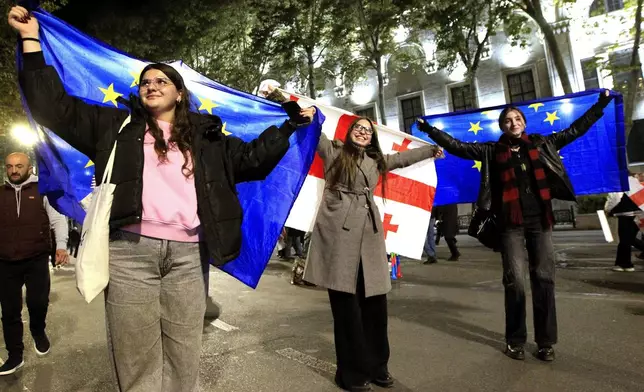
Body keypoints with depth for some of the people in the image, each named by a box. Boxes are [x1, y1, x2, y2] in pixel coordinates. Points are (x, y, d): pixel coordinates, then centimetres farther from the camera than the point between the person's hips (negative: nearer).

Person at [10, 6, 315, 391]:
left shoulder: (205, 135, 20)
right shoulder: (118, 125, 18)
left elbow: (253, 158, 21)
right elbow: (55, 107, 15)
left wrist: (292, 123, 21)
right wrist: (31, 38, 14)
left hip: (188, 255, 1)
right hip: (130, 250, 0)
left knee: (183, 359, 6)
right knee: (138, 360, 4)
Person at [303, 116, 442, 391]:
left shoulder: (377, 161, 25)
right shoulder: (334, 151, 12)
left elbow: (404, 157, 37)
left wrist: (433, 149, 48)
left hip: (369, 231, 5)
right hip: (339, 230, -5)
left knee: (375, 301, 4)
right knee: (346, 304, -2)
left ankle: (376, 365, 23)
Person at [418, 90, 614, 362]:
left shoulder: (542, 144, 13)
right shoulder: (493, 150, 8)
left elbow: (575, 130, 20)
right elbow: (457, 147, 4)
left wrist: (601, 104, 21)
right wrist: (430, 130, 0)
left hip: (540, 219, 2)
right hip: (512, 222, -2)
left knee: (544, 278, 3)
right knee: (515, 280, -4)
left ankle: (546, 341, 15)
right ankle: (515, 340, 10)